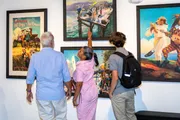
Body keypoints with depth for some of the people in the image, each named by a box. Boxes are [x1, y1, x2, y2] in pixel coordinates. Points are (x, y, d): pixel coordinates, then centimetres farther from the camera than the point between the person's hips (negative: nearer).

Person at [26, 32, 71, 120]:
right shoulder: (60, 56, -9)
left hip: (42, 94, 1)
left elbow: (30, 78, -2)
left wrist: (29, 91, 12)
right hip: (58, 94, -1)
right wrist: (69, 89, 10)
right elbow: (66, 77, -4)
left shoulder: (35, 57, -7)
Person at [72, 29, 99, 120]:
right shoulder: (91, 61, -2)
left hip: (85, 95, -7)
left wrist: (75, 99, -12)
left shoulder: (79, 68, -20)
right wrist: (89, 37, 29)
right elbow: (90, 49, 15)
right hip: (94, 92, 7)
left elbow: (79, 85, -20)